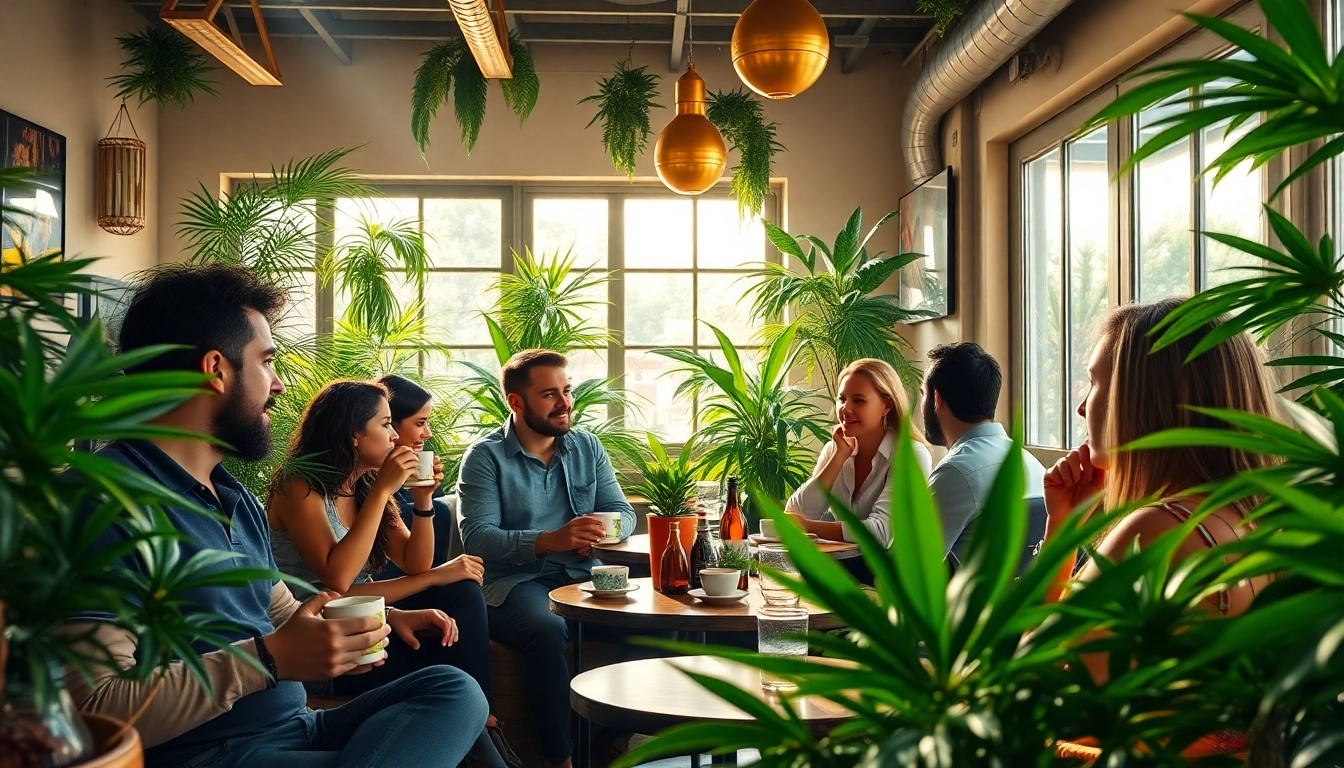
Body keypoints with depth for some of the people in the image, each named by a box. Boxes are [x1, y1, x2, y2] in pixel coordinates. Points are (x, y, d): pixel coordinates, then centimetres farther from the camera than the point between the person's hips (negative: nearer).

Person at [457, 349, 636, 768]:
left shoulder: (588, 447, 14)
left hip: (582, 576, 4)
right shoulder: (485, 457, -2)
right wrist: (550, 540, -27)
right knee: (547, 629, -36)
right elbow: (477, 537, -14)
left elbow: (623, 512, 12)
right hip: (514, 582, -4)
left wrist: (600, 531, -13)